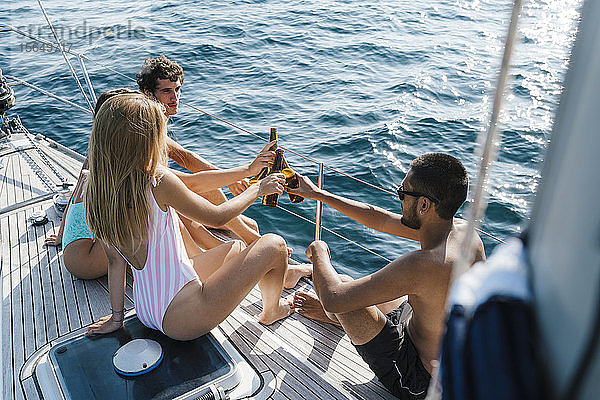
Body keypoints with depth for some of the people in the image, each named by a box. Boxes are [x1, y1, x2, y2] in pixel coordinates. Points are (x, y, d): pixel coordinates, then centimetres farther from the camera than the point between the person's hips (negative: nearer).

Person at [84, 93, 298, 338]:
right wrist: (259, 189, 4)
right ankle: (271, 312, 32)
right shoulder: (157, 182, -26)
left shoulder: (96, 191, -3)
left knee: (235, 247, 26)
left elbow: (115, 261, 3)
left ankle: (285, 272, 56)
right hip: (181, 320, -9)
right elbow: (217, 217, -11)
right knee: (273, 245, 2)